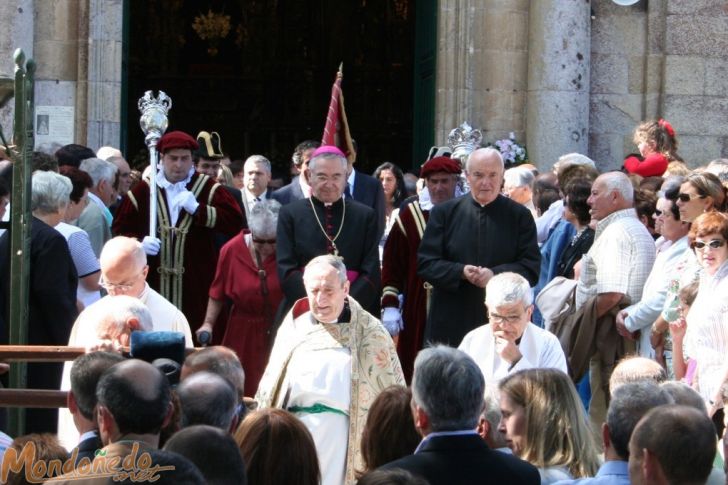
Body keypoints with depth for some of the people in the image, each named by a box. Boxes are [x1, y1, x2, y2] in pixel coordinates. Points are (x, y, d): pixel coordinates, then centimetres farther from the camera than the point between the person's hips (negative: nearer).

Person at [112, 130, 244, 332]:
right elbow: (121, 229, 11)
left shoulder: (208, 189, 7)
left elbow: (234, 221, -3)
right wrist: (139, 243, -9)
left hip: (196, 285, -1)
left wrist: (197, 209, -11)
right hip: (153, 283, 1)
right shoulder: (143, 191, 9)